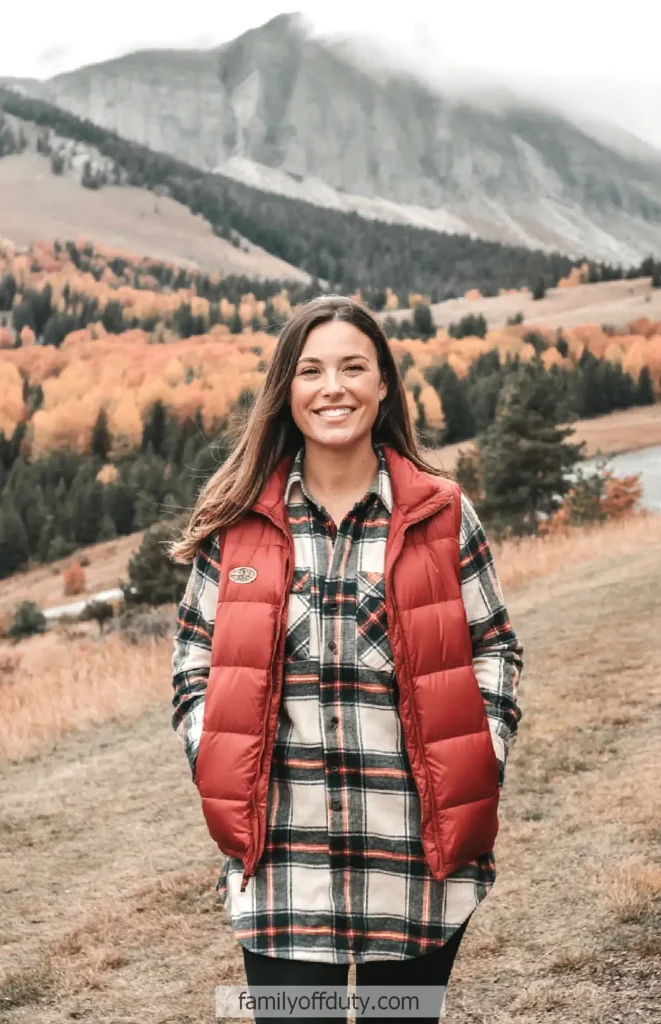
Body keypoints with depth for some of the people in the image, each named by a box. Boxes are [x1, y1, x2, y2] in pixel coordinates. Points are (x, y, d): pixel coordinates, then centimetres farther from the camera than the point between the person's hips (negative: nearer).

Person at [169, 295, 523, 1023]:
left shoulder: (443, 515, 0)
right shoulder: (236, 520, 1)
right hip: (282, 862, 0)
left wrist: (478, 765, -3)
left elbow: (495, 649, 7)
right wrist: (216, 766, -2)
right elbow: (194, 655, 9)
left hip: (420, 855, 1)